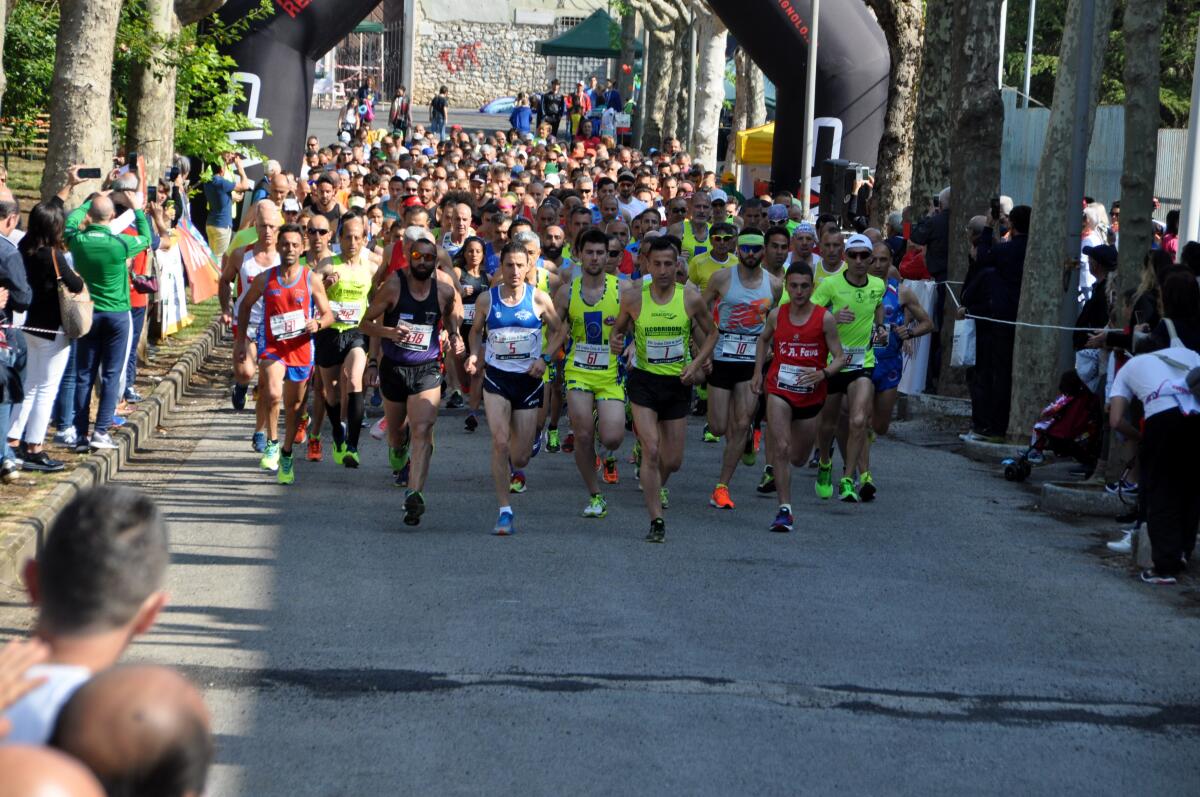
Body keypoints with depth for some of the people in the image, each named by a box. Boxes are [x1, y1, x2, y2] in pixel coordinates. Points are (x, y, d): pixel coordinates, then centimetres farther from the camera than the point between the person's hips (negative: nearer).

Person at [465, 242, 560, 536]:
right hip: (496, 378, 0)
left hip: (528, 380, 0)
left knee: (520, 458, 4)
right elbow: (476, 331, 14)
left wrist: (545, 359, -9)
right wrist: (475, 355, -5)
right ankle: (505, 511, -12)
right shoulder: (487, 300, -2)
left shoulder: (539, 299, -5)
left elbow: (557, 331, 6)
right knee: (499, 442, -19)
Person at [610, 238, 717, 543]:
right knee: (651, 449, -17)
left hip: (678, 383, 2)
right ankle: (657, 521, -13)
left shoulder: (691, 298, -6)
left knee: (673, 461, 9)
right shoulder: (633, 296, -8)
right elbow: (619, 327, 9)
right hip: (644, 380, -2)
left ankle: (655, 485, 44)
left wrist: (697, 363, -5)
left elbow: (711, 333, 8)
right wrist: (615, 340, -14)